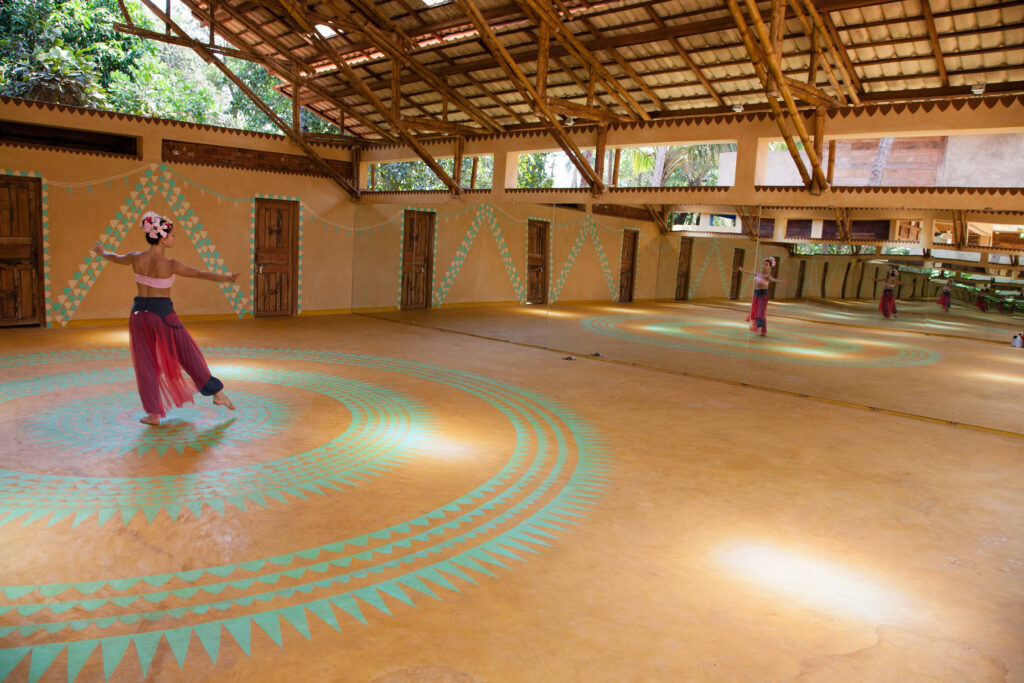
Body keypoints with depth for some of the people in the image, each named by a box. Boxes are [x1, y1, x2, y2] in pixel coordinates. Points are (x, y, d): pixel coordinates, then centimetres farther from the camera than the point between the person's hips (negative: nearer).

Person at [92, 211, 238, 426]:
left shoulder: (136, 258, -1)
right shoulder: (169, 264, -16)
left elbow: (116, 258, 20)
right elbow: (201, 274, -18)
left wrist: (102, 252, 41)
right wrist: (227, 278, -14)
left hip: (139, 314, 4)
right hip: (163, 314, -4)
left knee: (145, 365, 11)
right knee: (189, 355, 10)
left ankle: (153, 414, 13)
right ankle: (217, 393, 21)